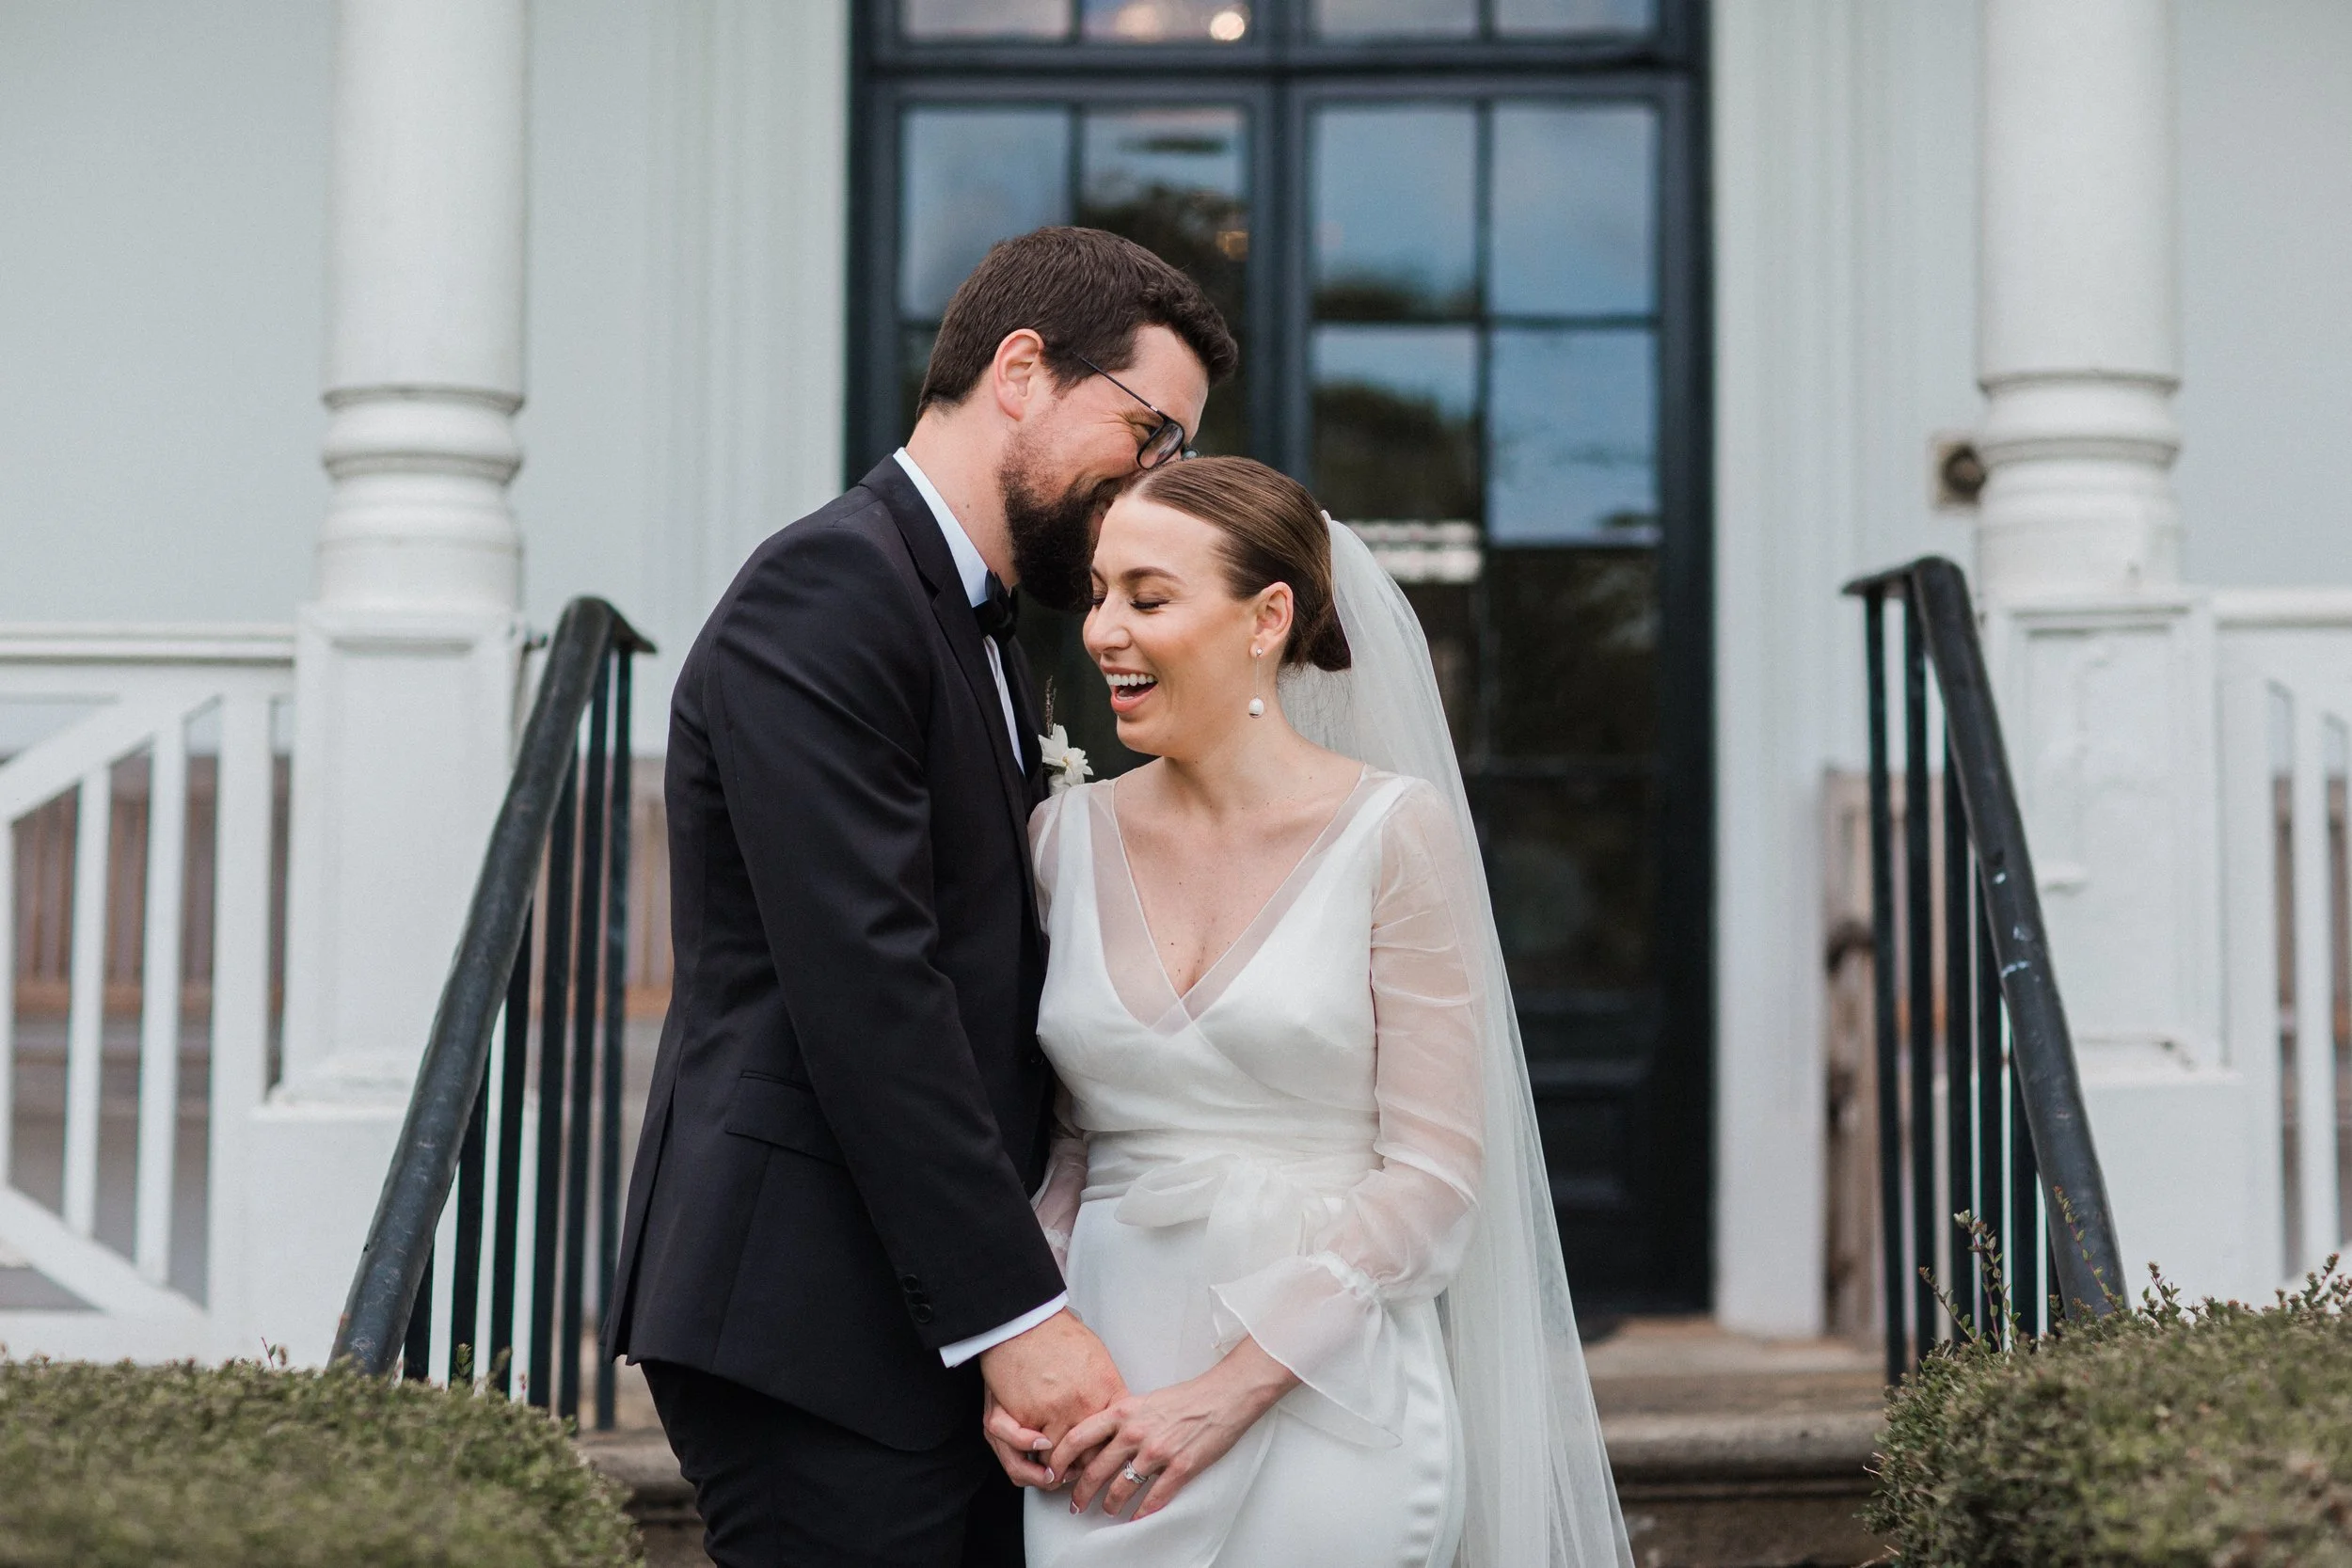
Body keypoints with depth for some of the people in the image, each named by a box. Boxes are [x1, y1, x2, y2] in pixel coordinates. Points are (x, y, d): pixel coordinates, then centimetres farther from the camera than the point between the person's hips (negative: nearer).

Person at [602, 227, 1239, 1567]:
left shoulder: (986, 636, 20)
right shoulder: (827, 591, -11)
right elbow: (864, 987, -19)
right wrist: (1017, 1310, -19)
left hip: (953, 1329, 9)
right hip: (814, 1326, -9)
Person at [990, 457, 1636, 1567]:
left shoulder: (1392, 829, -7)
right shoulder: (1070, 835, 5)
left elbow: (1433, 1172, -9)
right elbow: (1060, 1149, 11)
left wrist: (1231, 1389, -15)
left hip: (1326, 1409, -3)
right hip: (1107, 1410, 3)